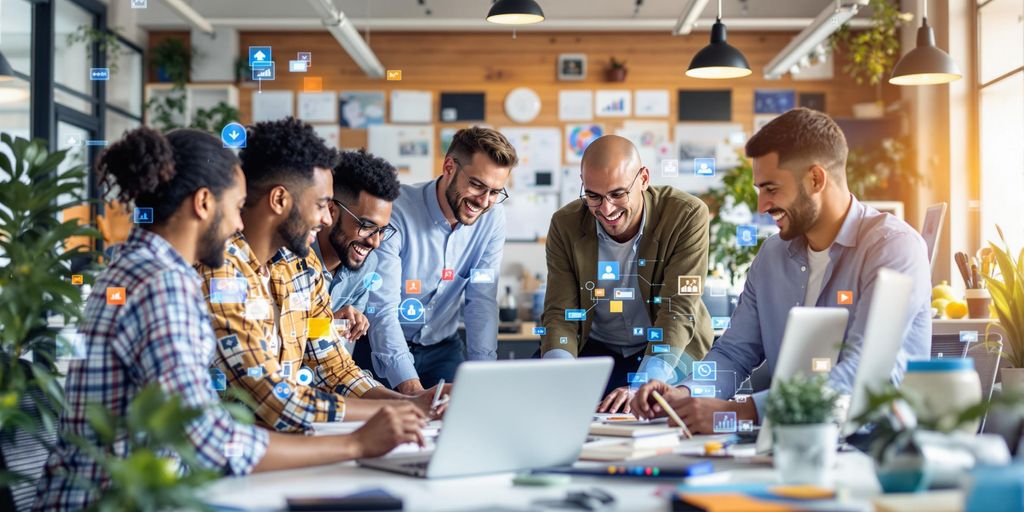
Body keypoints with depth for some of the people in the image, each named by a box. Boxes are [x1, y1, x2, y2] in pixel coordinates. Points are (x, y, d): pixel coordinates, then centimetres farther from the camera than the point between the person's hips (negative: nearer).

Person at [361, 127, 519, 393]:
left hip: (442, 348, 4)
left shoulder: (492, 219, -7)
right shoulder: (396, 211, -22)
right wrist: (411, 388, -37)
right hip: (382, 349, -3)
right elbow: (382, 308, -27)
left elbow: (482, 301, -5)